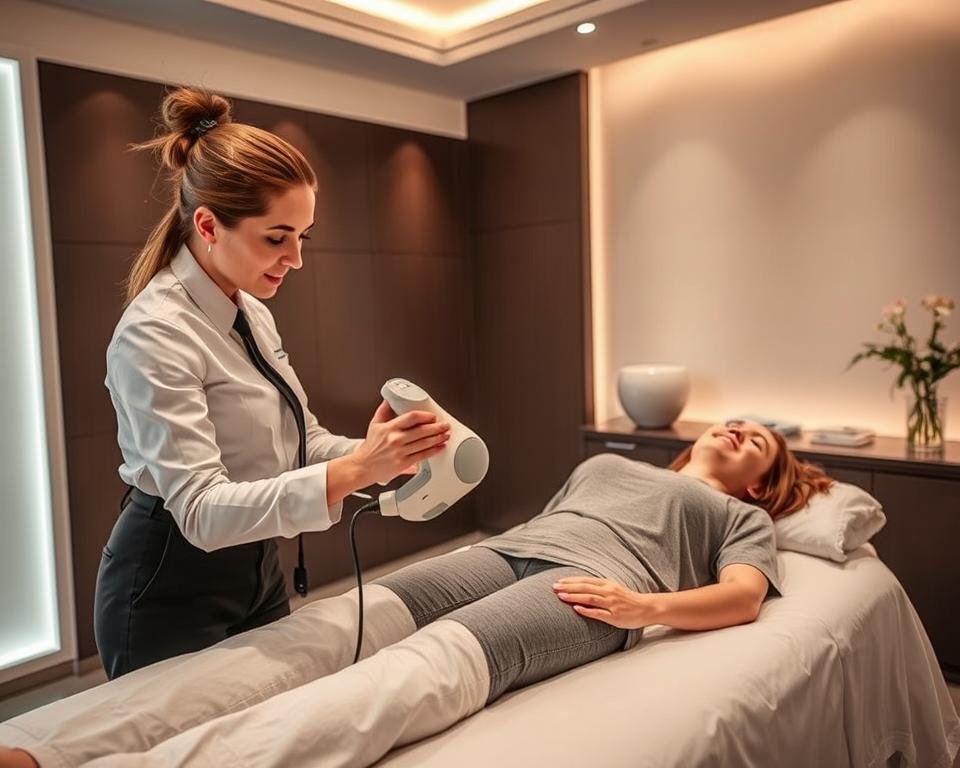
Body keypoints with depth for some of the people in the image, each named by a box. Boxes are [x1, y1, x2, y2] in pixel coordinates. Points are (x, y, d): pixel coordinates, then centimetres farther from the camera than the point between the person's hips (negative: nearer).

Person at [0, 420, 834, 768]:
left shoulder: (739, 516, 26)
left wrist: (651, 607, -12)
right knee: (327, 630, -23)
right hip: (503, 551, 5)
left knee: (424, 668, -35)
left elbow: (745, 595, 7)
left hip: (587, 587, -4)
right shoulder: (608, 463, 39)